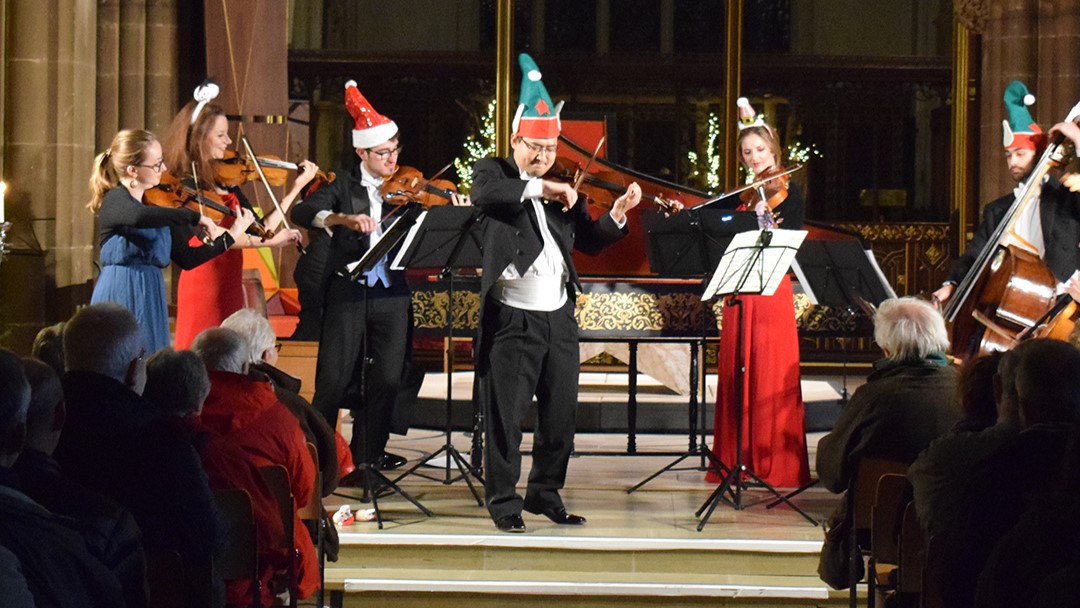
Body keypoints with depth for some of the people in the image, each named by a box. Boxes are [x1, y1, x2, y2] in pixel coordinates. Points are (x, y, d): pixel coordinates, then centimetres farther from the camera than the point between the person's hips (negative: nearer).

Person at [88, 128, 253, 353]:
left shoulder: (156, 205, 14)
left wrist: (231, 235, 10)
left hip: (151, 299, 7)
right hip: (121, 298, -7)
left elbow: (186, 259, 15)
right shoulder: (115, 200, -9)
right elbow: (138, 217, -35)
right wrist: (195, 217, -28)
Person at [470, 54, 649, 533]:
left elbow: (588, 241, 16)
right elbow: (482, 195, -24)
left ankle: (545, 492, 24)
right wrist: (539, 188, -31)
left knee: (561, 413, 9)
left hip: (559, 317, 5)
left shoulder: (562, 190, 15)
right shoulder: (494, 173, 0)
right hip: (513, 318, -5)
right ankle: (503, 501, 9)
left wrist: (618, 213, -1)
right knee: (506, 415, -1)